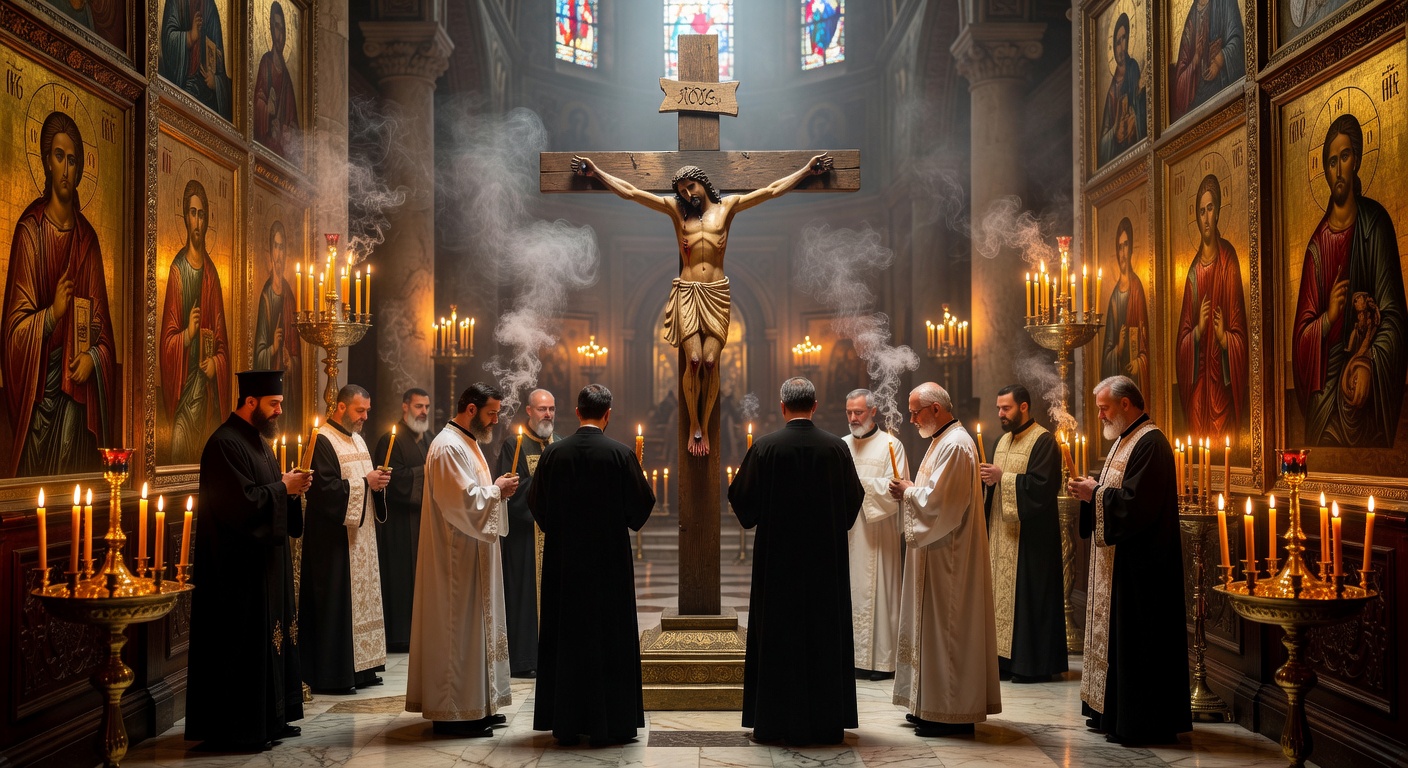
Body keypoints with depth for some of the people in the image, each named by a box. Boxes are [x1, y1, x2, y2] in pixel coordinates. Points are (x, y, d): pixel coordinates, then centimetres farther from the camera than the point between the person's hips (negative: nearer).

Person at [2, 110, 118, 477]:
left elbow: (101, 322, 10)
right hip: (40, 390, -4)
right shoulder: (30, 230, -3)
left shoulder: (88, 237, 11)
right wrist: (52, 314, -21)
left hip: (82, 395, 4)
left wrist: (93, 357, -7)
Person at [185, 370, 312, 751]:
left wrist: (291, 486, 2)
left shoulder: (257, 439, 15)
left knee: (268, 636, 13)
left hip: (264, 560, 10)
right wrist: (283, 487, -14)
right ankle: (235, 730, 4)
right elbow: (240, 504, -24)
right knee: (242, 645, -4)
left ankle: (268, 718, 22)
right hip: (238, 566, -10)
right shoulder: (225, 443, -16)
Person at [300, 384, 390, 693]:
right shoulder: (323, 441, -13)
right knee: (336, 600, -6)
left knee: (362, 595, 11)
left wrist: (378, 480, 1)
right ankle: (332, 675, 0)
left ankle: (360, 666, 19)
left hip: (361, 533, 9)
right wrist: (365, 482, -17)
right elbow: (326, 489, -21)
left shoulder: (357, 439, 16)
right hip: (334, 537, -9)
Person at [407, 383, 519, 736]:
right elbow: (464, 500, -24)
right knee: (457, 629, -4)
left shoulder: (468, 443, 16)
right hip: (457, 556, -11)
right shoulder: (448, 447, -17)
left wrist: (496, 490, 4)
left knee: (474, 625, 13)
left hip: (473, 554, 11)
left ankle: (476, 705, 21)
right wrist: (496, 489, -11)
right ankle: (453, 712, 4)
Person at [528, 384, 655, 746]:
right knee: (610, 639, 6)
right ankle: (609, 722, 10)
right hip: (610, 560, -2)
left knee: (566, 638, 9)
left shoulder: (553, 453, -3)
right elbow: (642, 504, -4)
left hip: (563, 558, 2)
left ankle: (566, 724, 14)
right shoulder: (620, 454, -9)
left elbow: (536, 502, 5)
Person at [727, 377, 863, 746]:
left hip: (777, 556, -2)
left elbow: (741, 498, -4)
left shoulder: (765, 447, -10)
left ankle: (775, 722, 11)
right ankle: (826, 721, 16)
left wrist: (757, 516, 17)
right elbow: (854, 498, 7)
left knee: (777, 637, 7)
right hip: (827, 558, 2)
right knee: (825, 635, 10)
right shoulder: (837, 448, -3)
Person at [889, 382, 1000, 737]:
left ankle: (953, 713, 2)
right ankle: (933, 705, 21)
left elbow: (938, 500, -24)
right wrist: (911, 490, 4)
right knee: (934, 625, 13)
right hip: (936, 550, 11)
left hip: (948, 553, -11)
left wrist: (908, 492, -8)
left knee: (946, 627, -5)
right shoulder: (943, 441, 16)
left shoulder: (955, 445, -17)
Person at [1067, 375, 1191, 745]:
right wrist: (1091, 490, 2)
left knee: (1135, 638, -4)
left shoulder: (1150, 443, -17)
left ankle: (1139, 723, 4)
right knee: (1115, 632, 14)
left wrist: (1095, 493, -14)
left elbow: (1135, 504, -25)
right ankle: (1111, 711, 22)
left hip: (1139, 563, -11)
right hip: (1118, 560, 11)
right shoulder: (1125, 440, 15)